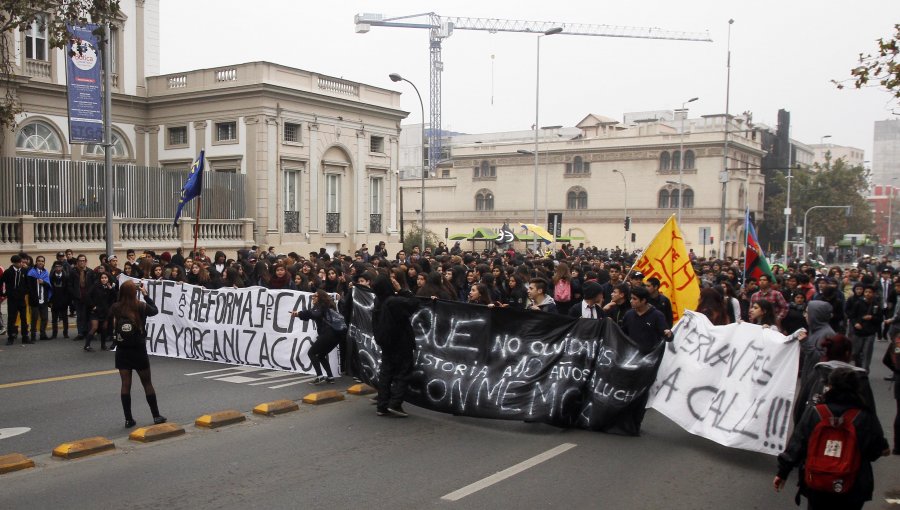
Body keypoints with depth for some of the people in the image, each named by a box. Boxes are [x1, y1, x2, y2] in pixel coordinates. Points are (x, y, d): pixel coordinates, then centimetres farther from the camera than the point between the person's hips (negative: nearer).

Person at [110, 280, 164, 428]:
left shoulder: (115, 308, -7)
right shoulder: (141, 307, -10)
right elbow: (155, 310, 10)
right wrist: (146, 295, 17)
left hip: (122, 351, 2)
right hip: (138, 351, -2)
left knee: (125, 385, 7)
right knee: (147, 384, 10)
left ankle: (128, 419, 9)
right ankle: (156, 416, 18)